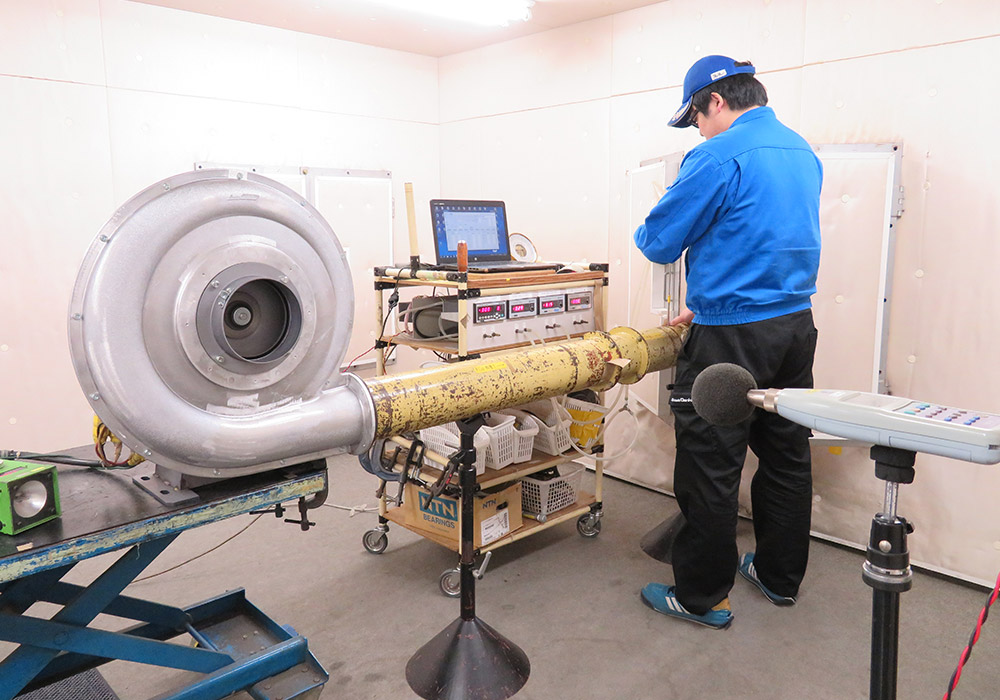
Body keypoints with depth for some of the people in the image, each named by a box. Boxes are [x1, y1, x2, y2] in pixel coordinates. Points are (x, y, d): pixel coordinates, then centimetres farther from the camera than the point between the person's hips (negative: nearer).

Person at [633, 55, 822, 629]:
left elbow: (660, 242, -10)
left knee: (711, 468, 2)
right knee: (786, 456, 17)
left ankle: (703, 596, 15)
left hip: (732, 339, -9)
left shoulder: (718, 157, -13)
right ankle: (782, 576, 34)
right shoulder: (802, 152, 14)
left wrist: (645, 233, 14)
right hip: (796, 326, 9)